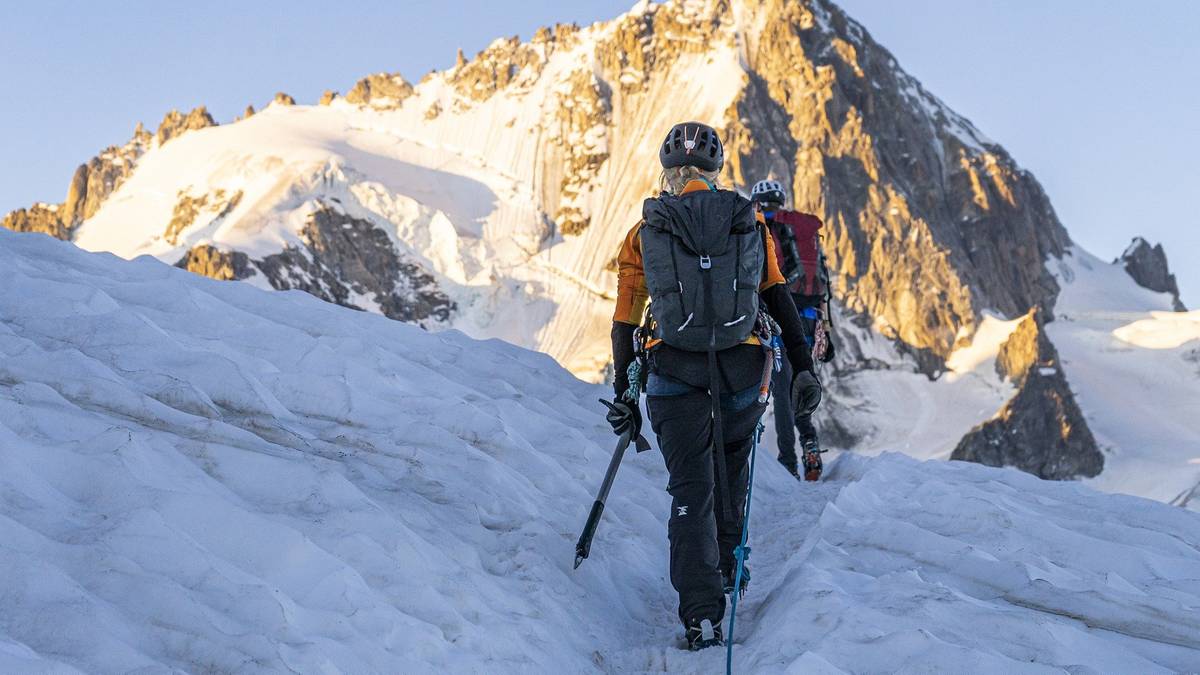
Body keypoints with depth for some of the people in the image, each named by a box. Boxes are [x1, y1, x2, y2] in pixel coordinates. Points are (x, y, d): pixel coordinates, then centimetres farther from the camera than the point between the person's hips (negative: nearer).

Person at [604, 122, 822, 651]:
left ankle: (702, 614, -4)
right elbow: (781, 303, 7)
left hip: (674, 374, -1)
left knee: (691, 489, 4)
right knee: (731, 469, 26)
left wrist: (623, 392, 12)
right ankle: (726, 566, 40)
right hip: (744, 372, 1)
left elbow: (625, 322, 5)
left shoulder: (643, 233, 4)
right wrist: (803, 370, 11)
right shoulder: (750, 224, 7)